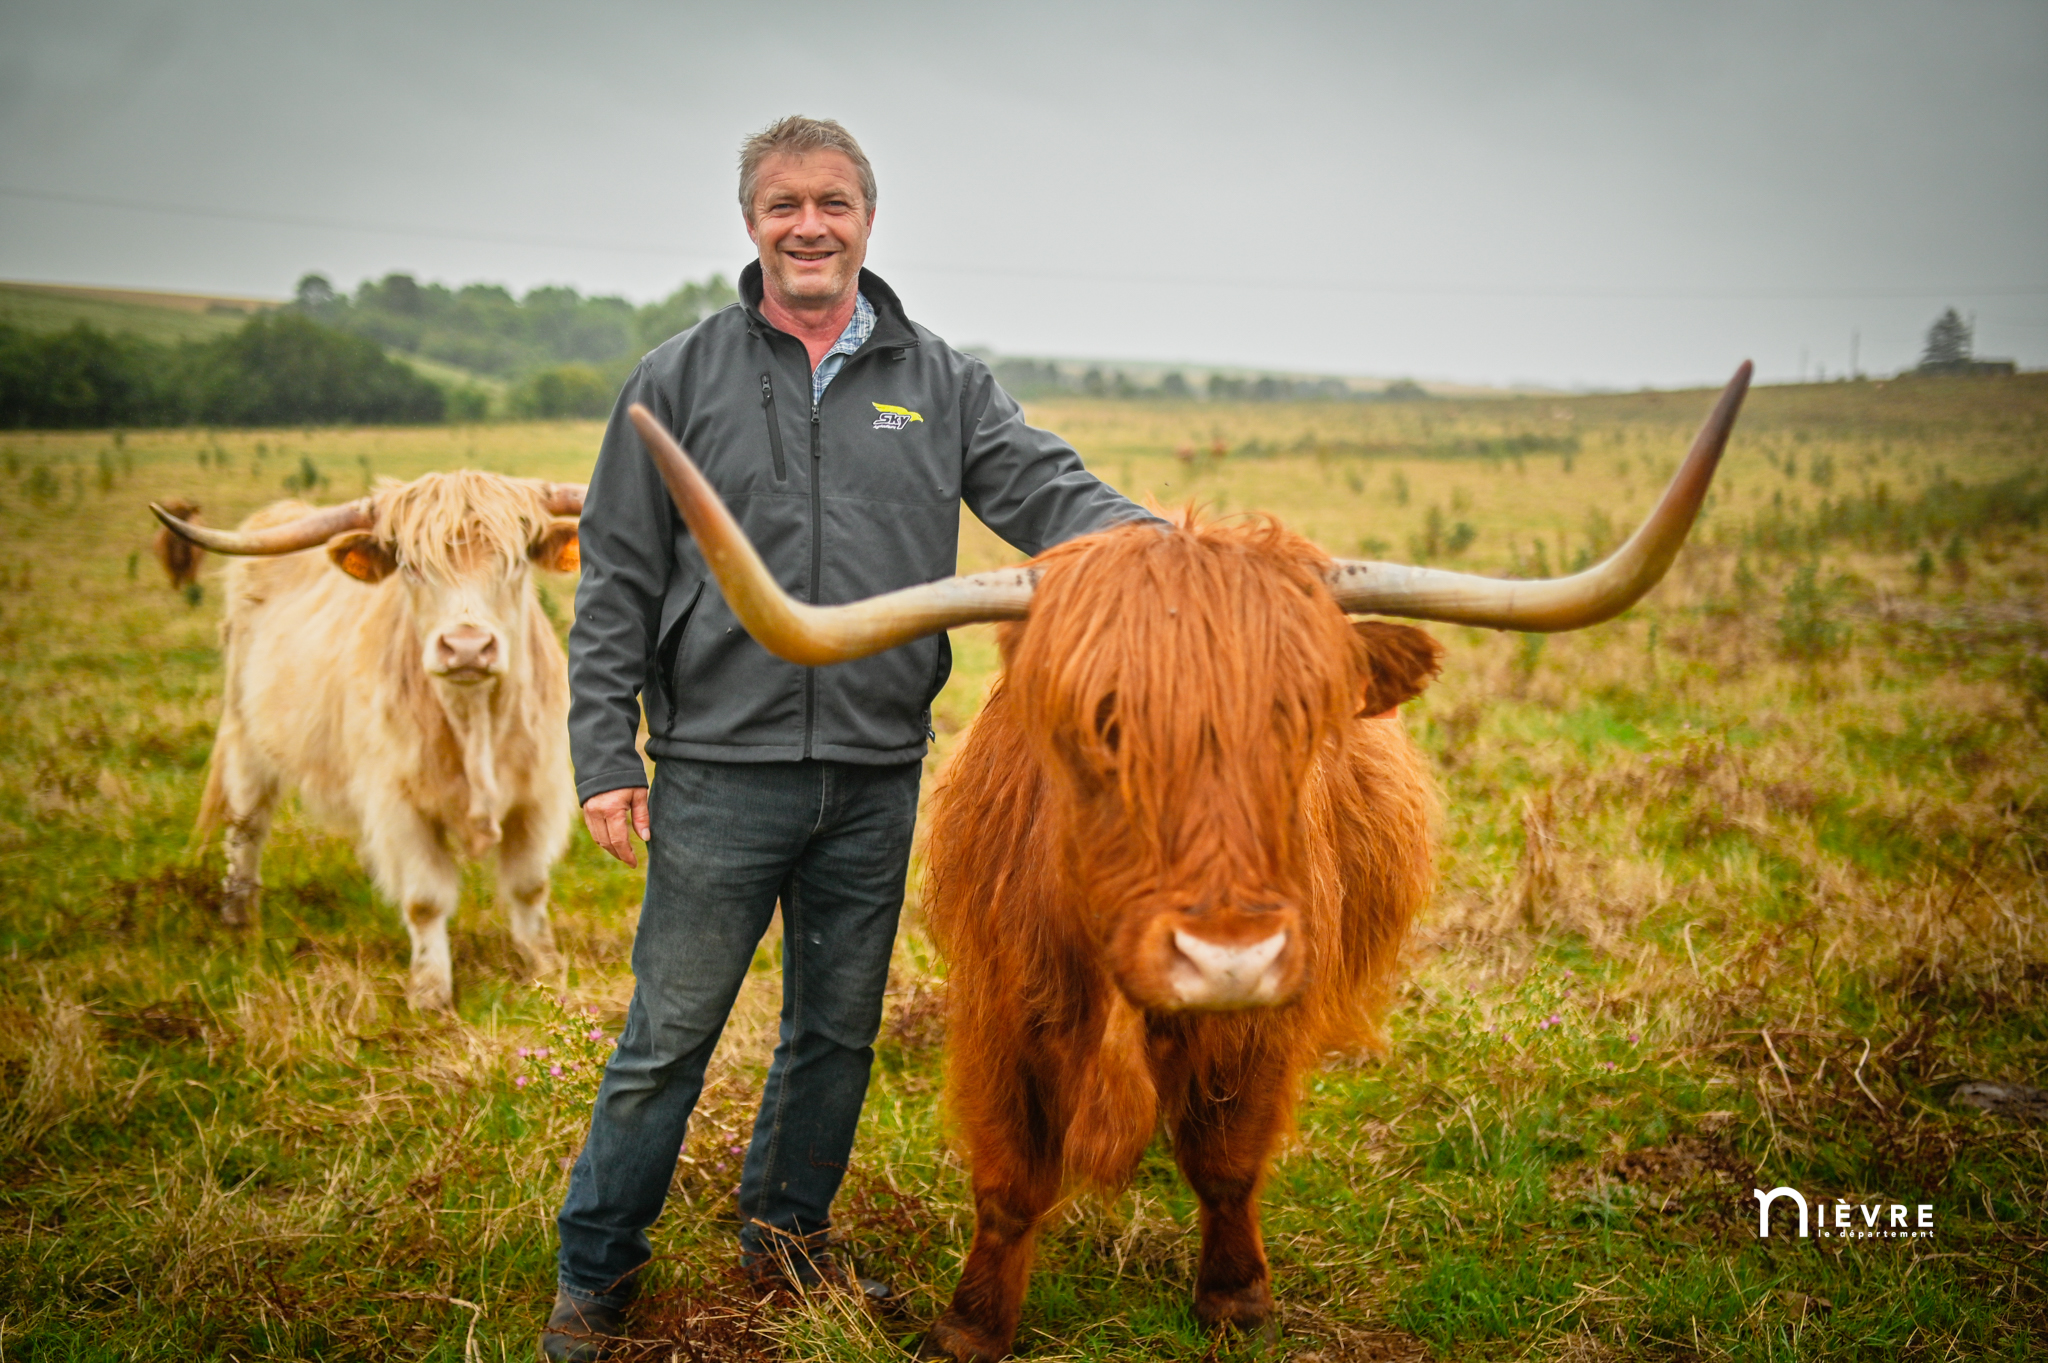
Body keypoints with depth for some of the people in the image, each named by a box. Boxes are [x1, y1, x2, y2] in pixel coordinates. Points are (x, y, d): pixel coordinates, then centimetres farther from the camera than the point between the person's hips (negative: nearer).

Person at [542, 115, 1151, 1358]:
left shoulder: (943, 382, 8)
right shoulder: (681, 382, 3)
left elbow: (1054, 496, -2)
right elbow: (618, 583, 2)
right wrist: (606, 755, -4)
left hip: (877, 778, 3)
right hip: (721, 773, -2)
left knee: (839, 1029, 15)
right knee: (669, 1035, 3)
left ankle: (789, 1237, 35)